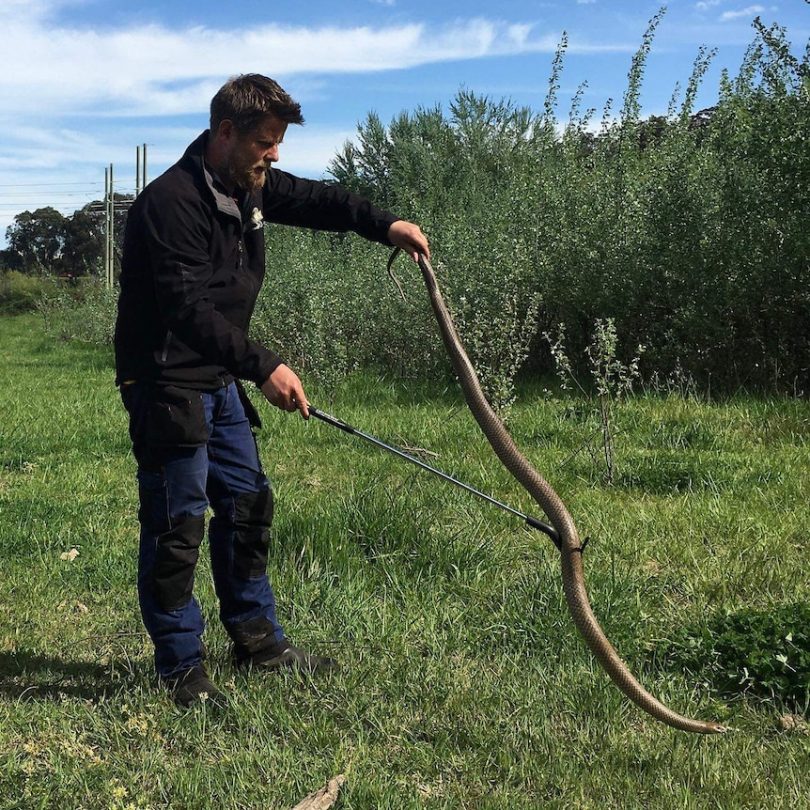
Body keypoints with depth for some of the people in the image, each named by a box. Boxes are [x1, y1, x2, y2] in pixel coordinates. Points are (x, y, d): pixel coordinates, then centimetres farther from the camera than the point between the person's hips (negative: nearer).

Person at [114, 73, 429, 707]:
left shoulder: (251, 185, 6)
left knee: (247, 503, 14)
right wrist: (264, 366, -33)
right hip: (167, 384, -9)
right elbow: (188, 310, -30)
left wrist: (385, 225, 8)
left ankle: (258, 638, 28)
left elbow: (314, 200, 21)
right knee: (178, 524, -3)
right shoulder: (172, 202, -22)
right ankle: (181, 668, 11)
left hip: (220, 380, 10)